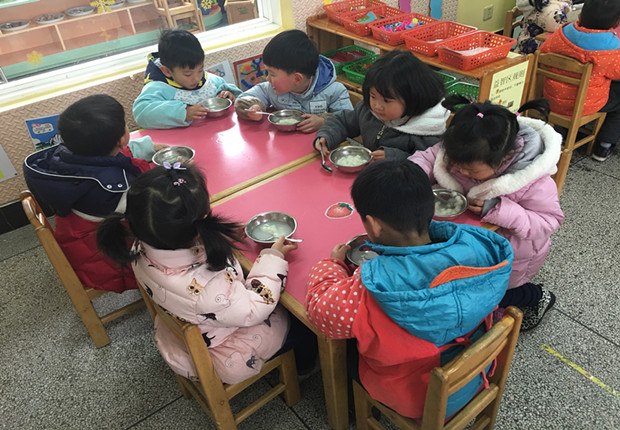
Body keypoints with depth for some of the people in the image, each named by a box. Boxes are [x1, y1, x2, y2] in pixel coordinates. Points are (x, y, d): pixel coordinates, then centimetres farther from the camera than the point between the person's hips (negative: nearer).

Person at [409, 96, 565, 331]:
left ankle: (536, 295, 30)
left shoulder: (533, 182, -32)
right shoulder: (464, 153, -21)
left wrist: (499, 209, -39)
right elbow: (427, 157, -12)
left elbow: (549, 222, -25)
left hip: (510, 257, -5)